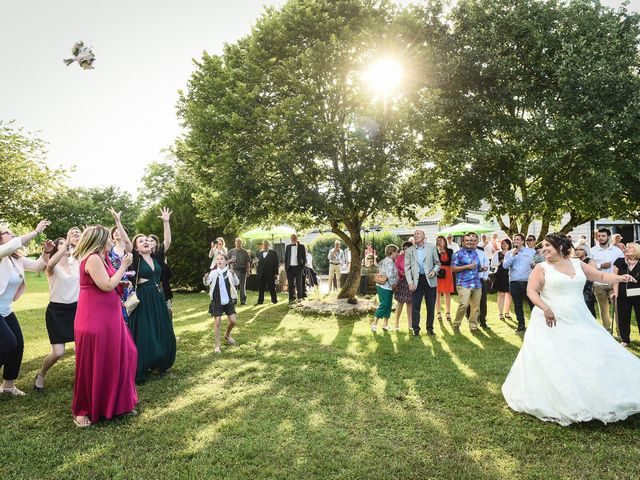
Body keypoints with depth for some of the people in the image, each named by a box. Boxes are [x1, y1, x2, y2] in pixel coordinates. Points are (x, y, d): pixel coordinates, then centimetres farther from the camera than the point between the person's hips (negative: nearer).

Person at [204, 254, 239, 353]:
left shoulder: (229, 272, -5)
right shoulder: (213, 272, -7)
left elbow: (237, 283, -14)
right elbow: (206, 283, -18)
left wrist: (233, 274, -30)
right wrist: (205, 278, -39)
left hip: (228, 300, 2)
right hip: (217, 301, -2)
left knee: (233, 321, 3)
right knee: (217, 322, -1)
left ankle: (227, 335, 33)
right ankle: (217, 345, 9)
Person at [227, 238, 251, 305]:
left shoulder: (245, 252, 10)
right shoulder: (231, 251, 11)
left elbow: (248, 262, 8)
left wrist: (248, 270, -1)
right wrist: (231, 260, -7)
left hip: (242, 270, 0)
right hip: (234, 270, 0)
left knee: (242, 286, 1)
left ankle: (243, 300, 6)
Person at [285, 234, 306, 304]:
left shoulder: (301, 246, 2)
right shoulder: (288, 247, 10)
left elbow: (304, 258, 2)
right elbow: (286, 258, 12)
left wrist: (302, 267, -6)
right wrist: (286, 267, 4)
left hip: (298, 267, -2)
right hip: (290, 267, 2)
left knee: (299, 283, 5)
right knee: (290, 284, 0)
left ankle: (299, 297, 15)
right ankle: (291, 298, 4)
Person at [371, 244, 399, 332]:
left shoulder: (385, 260, 16)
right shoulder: (389, 261, -15)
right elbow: (389, 275, -22)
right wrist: (393, 284, -11)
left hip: (387, 287, 10)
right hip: (385, 286, -10)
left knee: (388, 305, 12)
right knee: (384, 305, -8)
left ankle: (385, 325, 17)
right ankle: (374, 323, -3)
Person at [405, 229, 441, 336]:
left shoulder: (431, 248, 5)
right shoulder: (409, 251, 5)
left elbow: (437, 263, 10)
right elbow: (407, 267, 2)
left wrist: (434, 270, -12)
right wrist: (410, 282, -8)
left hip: (430, 280, 0)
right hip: (417, 280, 0)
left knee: (431, 306, 6)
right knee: (415, 306, -2)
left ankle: (430, 328, 19)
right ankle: (415, 329, 8)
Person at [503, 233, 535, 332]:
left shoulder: (531, 251, 4)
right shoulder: (509, 253, 9)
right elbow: (505, 265, -5)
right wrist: (513, 255, -11)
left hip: (528, 282, -2)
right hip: (514, 283, 2)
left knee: (533, 303, -2)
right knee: (518, 305, 9)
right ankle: (521, 325, 19)